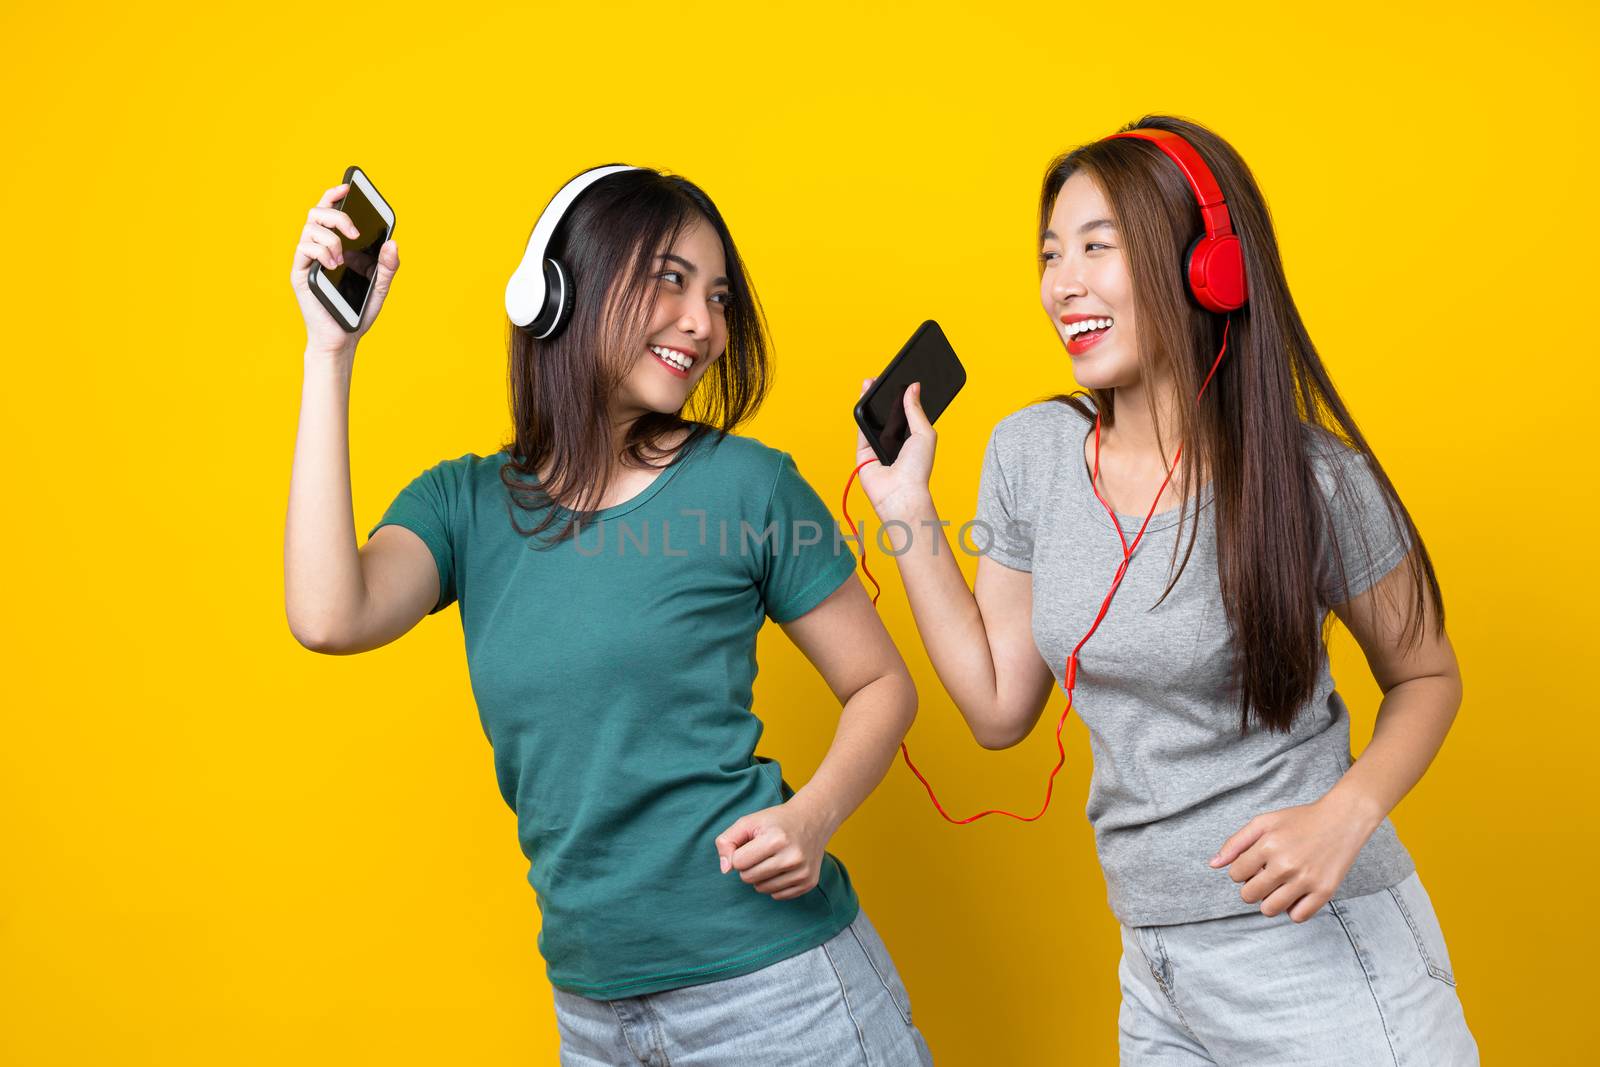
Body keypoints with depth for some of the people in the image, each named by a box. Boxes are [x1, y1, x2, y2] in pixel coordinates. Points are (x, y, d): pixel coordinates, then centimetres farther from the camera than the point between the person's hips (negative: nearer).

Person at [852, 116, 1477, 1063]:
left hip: (1321, 953, -4)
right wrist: (908, 509, -2)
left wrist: (1345, 812, -19)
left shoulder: (1311, 479, -15)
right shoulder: (1028, 452, -3)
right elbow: (999, 707, 2)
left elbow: (1426, 677, 0)